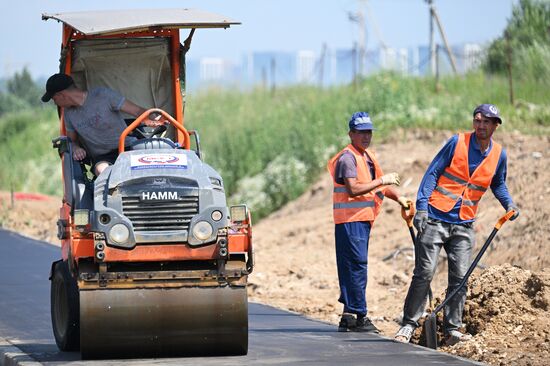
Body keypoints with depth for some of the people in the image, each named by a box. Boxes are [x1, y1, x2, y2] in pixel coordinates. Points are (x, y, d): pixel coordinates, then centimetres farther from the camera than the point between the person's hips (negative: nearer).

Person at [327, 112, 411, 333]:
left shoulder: (368, 156, 19)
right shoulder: (347, 157, -12)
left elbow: (378, 184, 27)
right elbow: (353, 189, -24)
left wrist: (399, 198, 12)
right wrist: (381, 181, -21)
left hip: (363, 219, 10)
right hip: (350, 220, -10)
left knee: (354, 267, 11)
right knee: (357, 266, -10)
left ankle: (348, 317, 16)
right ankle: (359, 317, -9)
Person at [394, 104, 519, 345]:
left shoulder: (498, 155, 6)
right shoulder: (458, 142, -6)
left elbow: (498, 184, 23)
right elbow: (433, 172, -5)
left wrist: (509, 204, 4)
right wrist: (421, 206, -13)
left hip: (464, 225, 4)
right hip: (435, 219, -4)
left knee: (459, 277, 0)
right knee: (424, 273, -7)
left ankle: (452, 329, 5)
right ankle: (409, 324, 0)